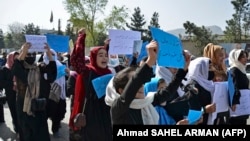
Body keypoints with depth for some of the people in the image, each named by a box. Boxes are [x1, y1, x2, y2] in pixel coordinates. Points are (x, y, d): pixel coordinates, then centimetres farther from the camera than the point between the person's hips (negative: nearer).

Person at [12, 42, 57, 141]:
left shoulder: (40, 68, 5)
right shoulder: (20, 68, -2)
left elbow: (52, 70, -12)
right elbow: (14, 69, -26)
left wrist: (49, 53, -25)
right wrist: (24, 51, -35)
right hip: (24, 106, -2)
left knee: (41, 132, 7)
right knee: (27, 133, 4)